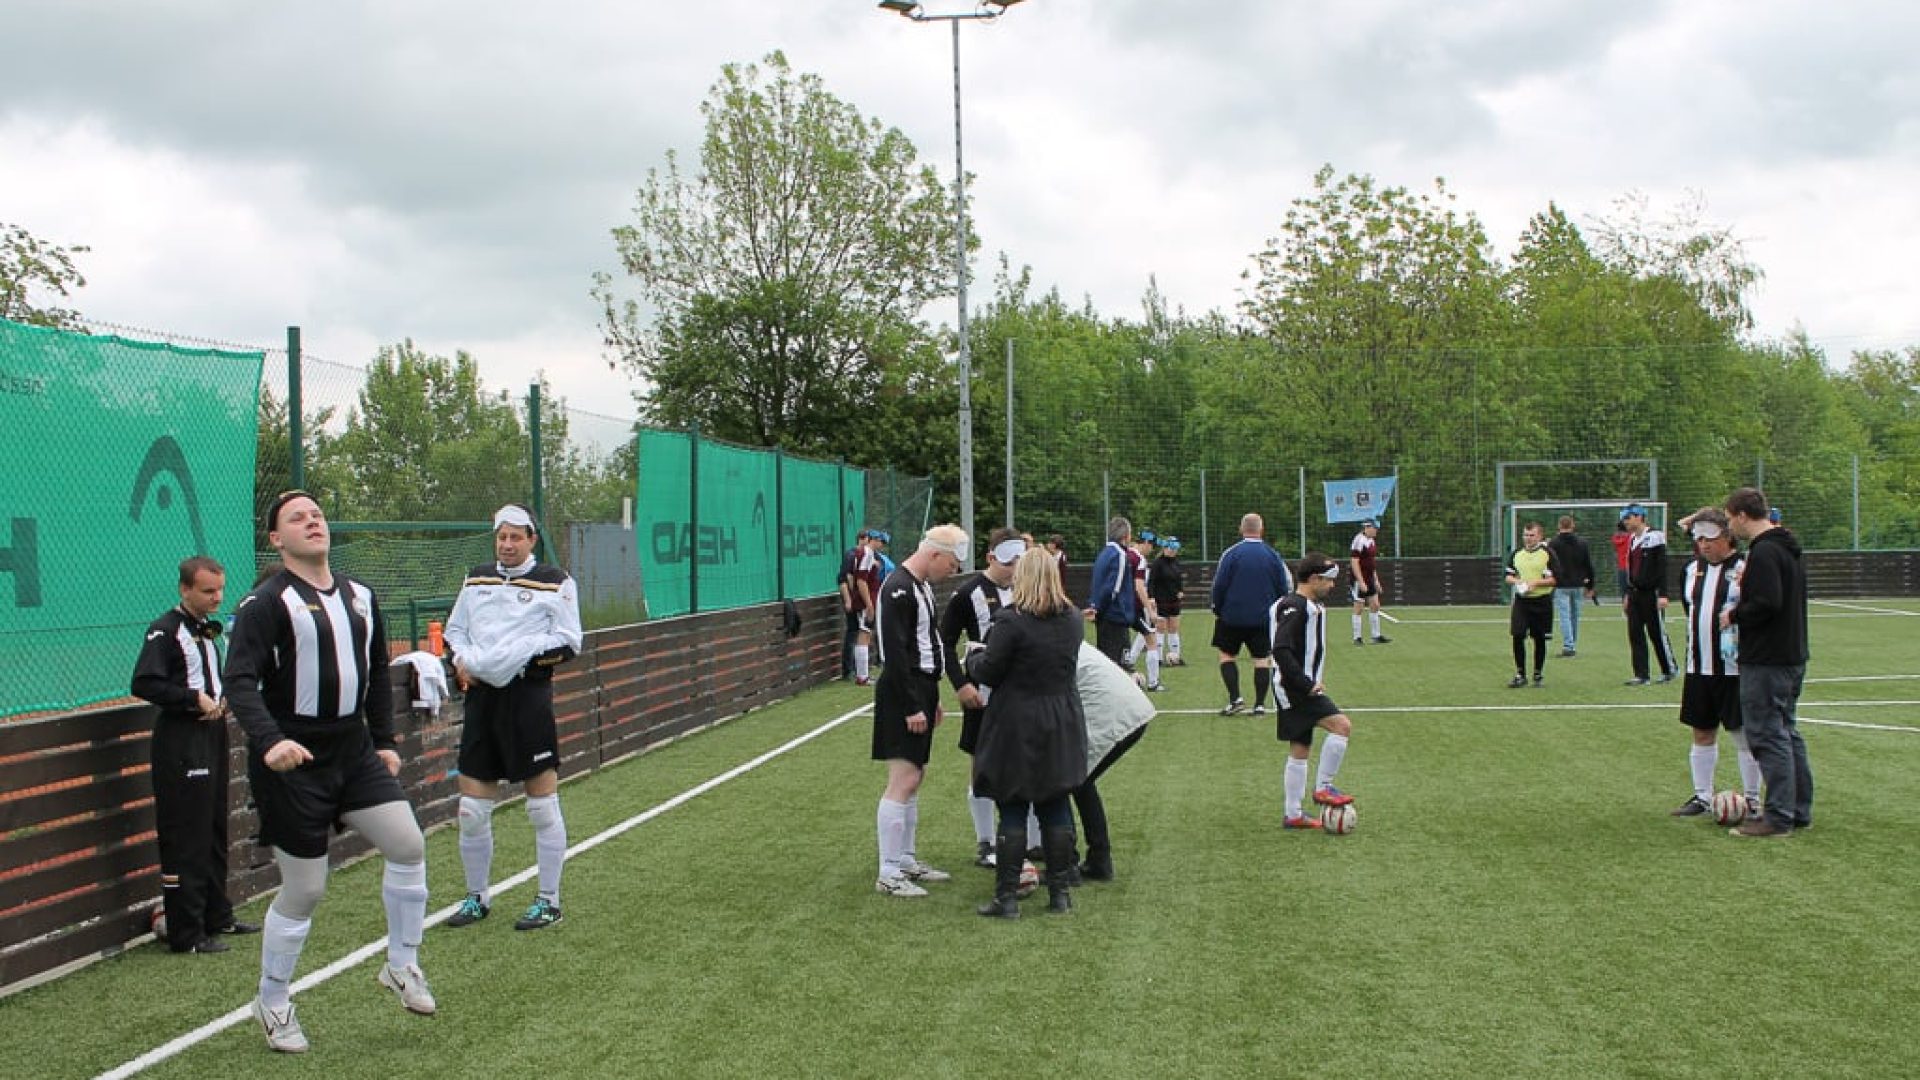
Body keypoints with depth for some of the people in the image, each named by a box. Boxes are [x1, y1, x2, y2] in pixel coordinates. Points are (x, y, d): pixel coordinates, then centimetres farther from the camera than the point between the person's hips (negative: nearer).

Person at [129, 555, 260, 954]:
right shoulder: (166, 630, -11)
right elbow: (144, 684, -22)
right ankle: (186, 933, -4)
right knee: (186, 838, -8)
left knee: (215, 830, 16)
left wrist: (224, 699, 9)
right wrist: (195, 699, -20)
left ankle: (216, 916, 27)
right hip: (181, 743, -9)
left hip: (213, 735, 9)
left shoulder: (209, 629, 16)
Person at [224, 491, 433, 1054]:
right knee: (304, 889, 0)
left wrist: (385, 741, 15)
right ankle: (272, 1003, 21)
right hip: (293, 762, -6)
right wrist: (269, 740, -35)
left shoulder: (359, 596, 10)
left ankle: (401, 965, 14)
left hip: (354, 751, 6)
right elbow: (239, 680, -21)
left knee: (408, 844, -6)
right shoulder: (267, 602, -11)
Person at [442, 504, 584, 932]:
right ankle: (477, 897, 22)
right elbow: (454, 630, 20)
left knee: (543, 807, 0)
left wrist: (520, 654, -18)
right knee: (471, 810, 6)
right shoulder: (476, 579, 14)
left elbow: (568, 642, -7)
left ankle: (549, 901, 11)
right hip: (481, 696, 5)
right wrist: (463, 661, 0)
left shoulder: (555, 582, -1)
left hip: (529, 696, -5)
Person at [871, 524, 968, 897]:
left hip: (920, 690, 11)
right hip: (903, 695, -11)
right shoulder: (898, 590, -18)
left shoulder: (921, 586, 14)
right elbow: (895, 654, -22)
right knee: (903, 780, -11)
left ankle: (906, 861, 25)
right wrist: (911, 708, -22)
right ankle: (888, 874, -7)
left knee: (915, 777, 15)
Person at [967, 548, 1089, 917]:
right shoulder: (1072, 621, 4)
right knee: (1056, 809, 11)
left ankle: (1007, 897, 3)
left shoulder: (1011, 621, -17)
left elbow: (989, 672, -13)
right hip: (1062, 728, 5)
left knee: (1012, 812, 1)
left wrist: (974, 658, 10)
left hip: (1018, 729, -5)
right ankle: (1060, 893, 15)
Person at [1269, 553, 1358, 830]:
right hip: (1294, 690, -10)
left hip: (1303, 690, 10)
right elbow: (1281, 650, -26)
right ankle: (1323, 787, -8)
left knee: (1300, 750, 12)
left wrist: (1315, 680, 15)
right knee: (1342, 725, -17)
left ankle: (1292, 814, 16)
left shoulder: (1312, 606, 15)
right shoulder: (1294, 607, -17)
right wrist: (1307, 684, -23)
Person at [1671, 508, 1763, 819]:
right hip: (1698, 667, 6)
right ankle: (1702, 797, 23)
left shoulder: (1744, 569, -9)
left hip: (1735, 668, -6)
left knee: (1744, 734, 1)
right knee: (1702, 734, 13)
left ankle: (1753, 800, 12)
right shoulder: (1692, 570, 11)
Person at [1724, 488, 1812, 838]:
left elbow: (1767, 603, -27)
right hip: (1792, 657, 10)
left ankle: (1779, 817, -4)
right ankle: (1800, 810, 22)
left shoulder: (1764, 553, -18)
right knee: (1787, 733, 16)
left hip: (1766, 661, -10)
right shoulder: (1788, 549, 14)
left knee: (1768, 735, -6)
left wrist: (1735, 616, -12)